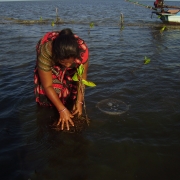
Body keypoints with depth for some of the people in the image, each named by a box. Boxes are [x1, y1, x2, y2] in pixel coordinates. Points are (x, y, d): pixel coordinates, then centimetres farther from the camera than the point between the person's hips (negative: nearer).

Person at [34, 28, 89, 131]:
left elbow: (82, 77, -24)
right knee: (47, 95, -12)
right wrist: (62, 110, -34)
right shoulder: (46, 52, -43)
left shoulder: (83, 49, -39)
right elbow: (47, 86, -34)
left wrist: (79, 101, -29)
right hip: (50, 64, -1)